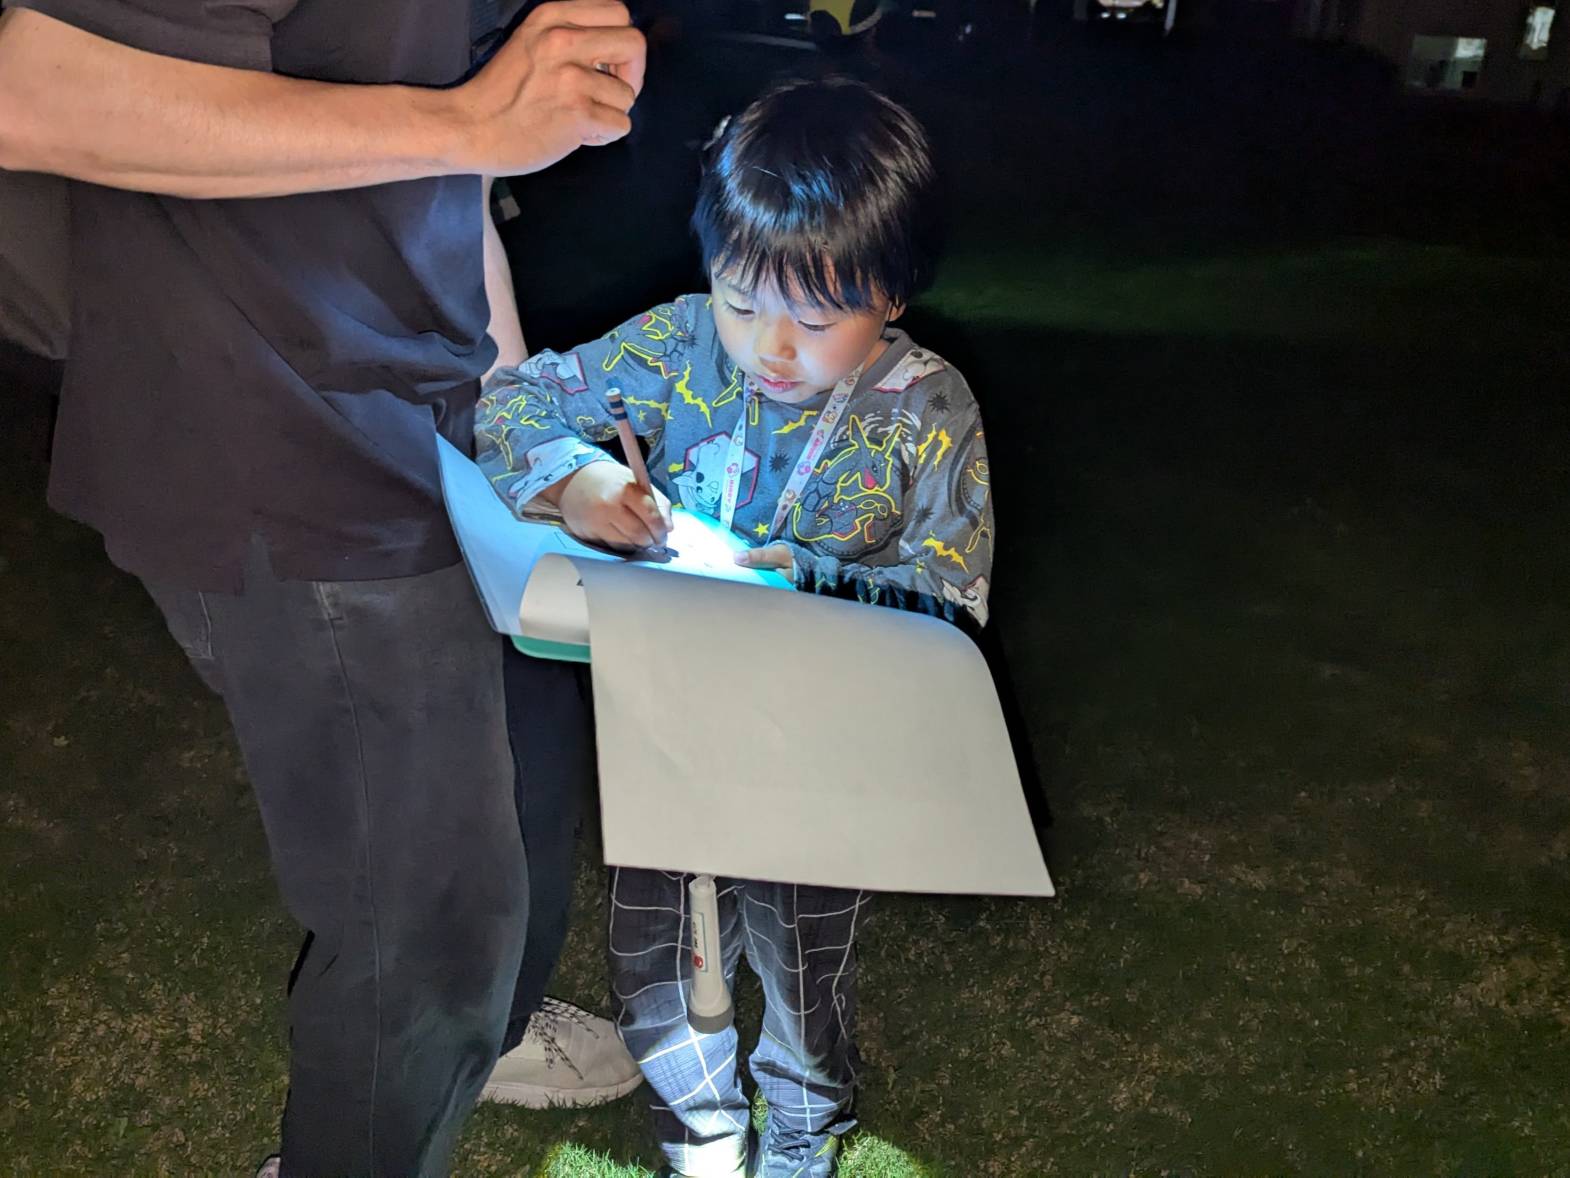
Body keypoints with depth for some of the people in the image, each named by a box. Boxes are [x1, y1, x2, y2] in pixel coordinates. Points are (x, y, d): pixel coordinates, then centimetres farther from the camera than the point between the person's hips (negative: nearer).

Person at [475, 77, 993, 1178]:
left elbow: (946, 598, -18)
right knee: (656, 946, 18)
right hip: (667, 725, 2)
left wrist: (814, 579, -32)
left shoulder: (929, 412, -16)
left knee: (805, 958, 19)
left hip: (822, 756, -2)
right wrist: (570, 474, -25)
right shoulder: (675, 345, -11)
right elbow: (510, 401, -4)